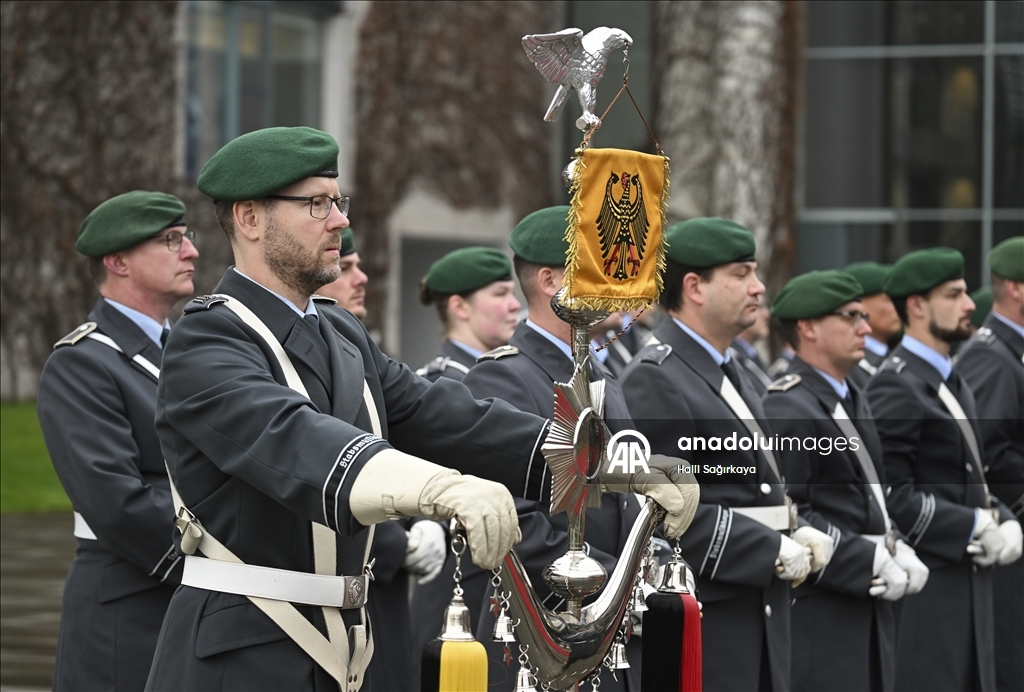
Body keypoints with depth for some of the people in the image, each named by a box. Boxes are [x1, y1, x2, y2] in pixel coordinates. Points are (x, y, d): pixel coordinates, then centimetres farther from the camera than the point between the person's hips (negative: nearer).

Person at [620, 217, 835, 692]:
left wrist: (797, 534, 5)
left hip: (759, 612, 9)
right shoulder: (655, 379, -14)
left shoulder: (725, 372, 18)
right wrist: (774, 553, -17)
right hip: (702, 623, -9)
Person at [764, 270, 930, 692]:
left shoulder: (855, 401, 18)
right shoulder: (786, 409, -13)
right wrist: (871, 566, -18)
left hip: (868, 604, 9)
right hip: (818, 612, -9)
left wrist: (898, 553, 5)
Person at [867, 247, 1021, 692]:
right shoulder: (897, 386, -13)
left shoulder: (950, 382, 18)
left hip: (966, 580, 9)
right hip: (925, 585, -9)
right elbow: (892, 494, -20)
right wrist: (974, 528, -17)